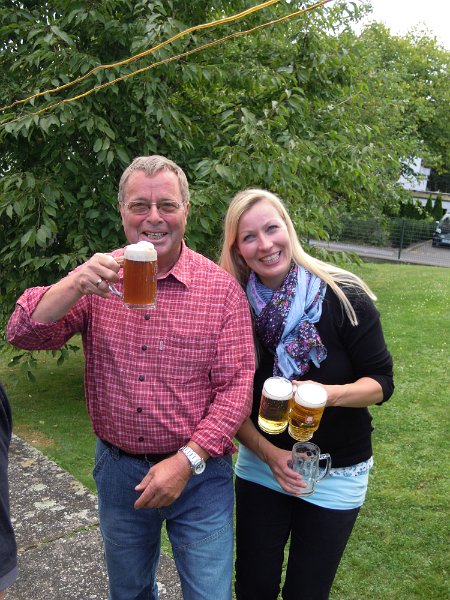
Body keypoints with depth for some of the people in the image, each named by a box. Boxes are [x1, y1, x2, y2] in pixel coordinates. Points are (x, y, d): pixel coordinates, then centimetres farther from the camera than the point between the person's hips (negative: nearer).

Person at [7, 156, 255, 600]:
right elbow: (23, 333, -12)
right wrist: (76, 285, -29)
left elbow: (236, 385, -11)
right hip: (117, 469, 3)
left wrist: (187, 460, -18)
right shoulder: (100, 277, -4)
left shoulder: (221, 288, -11)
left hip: (197, 472, -2)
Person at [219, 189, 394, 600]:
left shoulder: (344, 297, -18)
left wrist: (329, 393, -31)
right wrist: (267, 452, -17)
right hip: (261, 463, 2)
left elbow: (381, 381, -12)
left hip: (336, 475, -2)